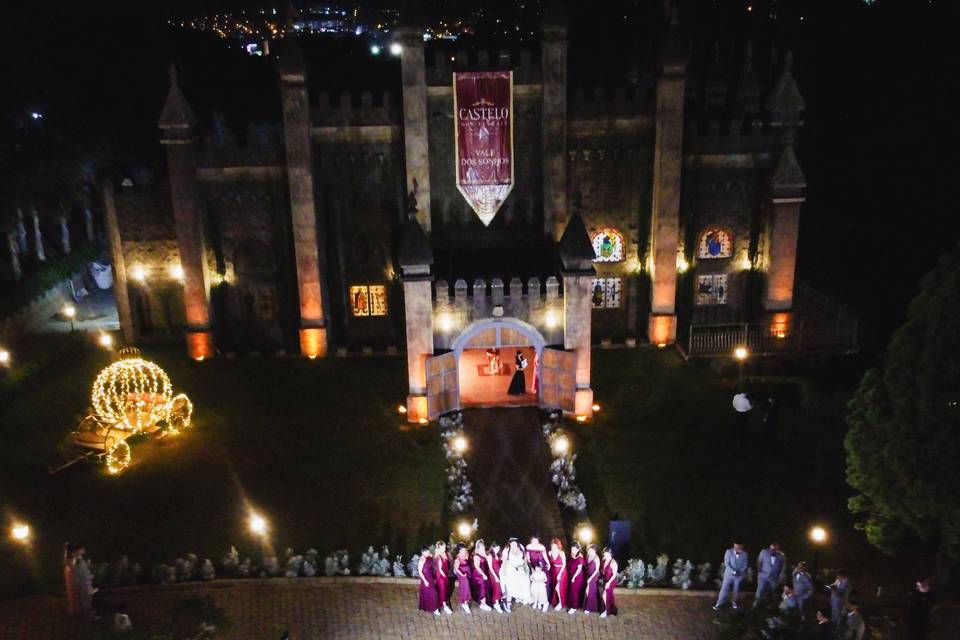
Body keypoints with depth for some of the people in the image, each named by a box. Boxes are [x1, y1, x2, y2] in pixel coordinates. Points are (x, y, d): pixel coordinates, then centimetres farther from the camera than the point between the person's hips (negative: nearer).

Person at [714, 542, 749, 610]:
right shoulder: (729, 552, -10)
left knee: (736, 589, 11)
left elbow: (745, 564, -1)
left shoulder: (744, 554, -6)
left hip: (739, 575, 1)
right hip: (729, 574, -1)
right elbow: (726, 563, -11)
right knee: (724, 588, -1)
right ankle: (719, 603, 6)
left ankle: (734, 602, 29)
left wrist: (740, 572, -16)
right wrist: (733, 572, -20)